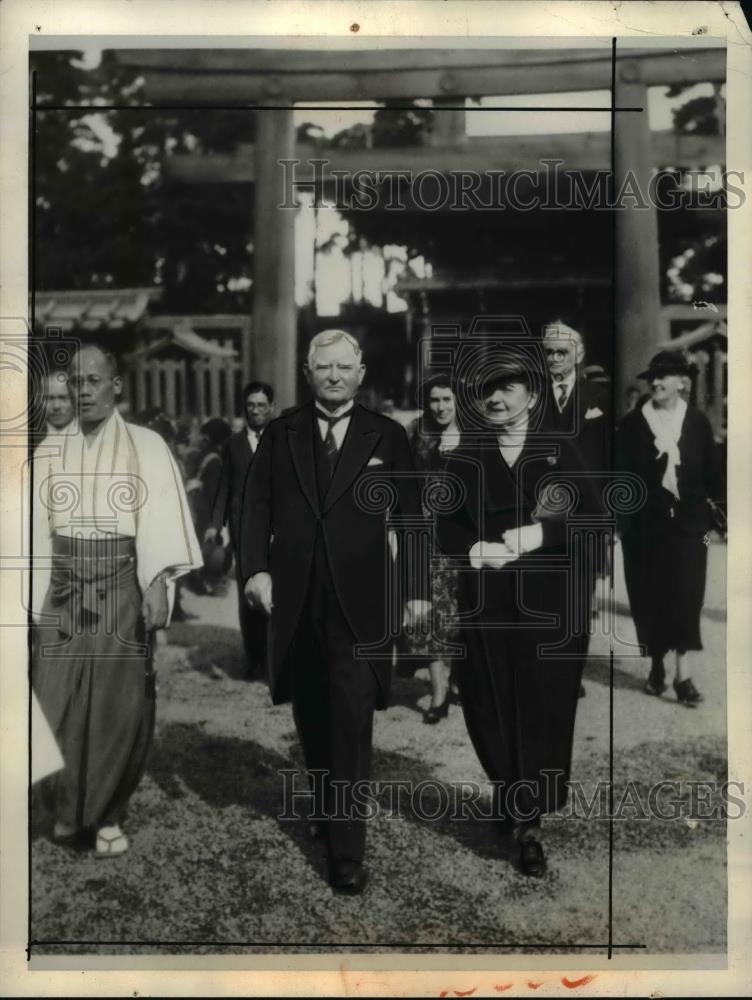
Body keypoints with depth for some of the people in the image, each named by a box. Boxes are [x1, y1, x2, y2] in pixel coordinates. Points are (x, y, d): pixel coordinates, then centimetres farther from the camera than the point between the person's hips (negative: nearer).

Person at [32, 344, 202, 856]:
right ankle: (67, 807, 24)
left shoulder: (146, 446, -1)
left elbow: (161, 519, -9)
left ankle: (108, 814, 18)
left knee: (120, 704, 1)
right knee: (58, 702, 2)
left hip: (123, 588, -2)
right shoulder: (50, 451, 9)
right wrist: (30, 598, 2)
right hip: (63, 589, 3)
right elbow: (37, 528, 7)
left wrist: (157, 583, -21)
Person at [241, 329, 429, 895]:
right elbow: (257, 504, 6)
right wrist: (256, 568, -7)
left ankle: (347, 849, 1)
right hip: (295, 600, 3)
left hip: (359, 604, -2)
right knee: (312, 720, 13)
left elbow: (410, 518, 5)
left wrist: (416, 589, 3)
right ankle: (326, 808, 32)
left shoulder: (388, 438, 4)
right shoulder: (280, 434, 8)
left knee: (351, 724, -6)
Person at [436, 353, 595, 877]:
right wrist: (477, 549, -12)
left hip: (550, 602, -1)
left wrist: (541, 533, -18)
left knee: (543, 709, -3)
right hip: (485, 601, 2)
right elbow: (446, 525, 7)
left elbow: (594, 521, -4)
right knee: (493, 706, 5)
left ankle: (528, 823, 5)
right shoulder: (465, 458, 10)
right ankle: (509, 797, 28)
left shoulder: (562, 453, 4)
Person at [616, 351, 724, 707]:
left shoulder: (698, 422, 3)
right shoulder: (631, 424, 1)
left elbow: (711, 472, 6)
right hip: (646, 524, 0)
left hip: (687, 522, 0)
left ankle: (683, 673, 0)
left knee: (686, 595, -4)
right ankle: (656, 666, 22)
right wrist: (622, 521, -6)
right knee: (650, 598, 7)